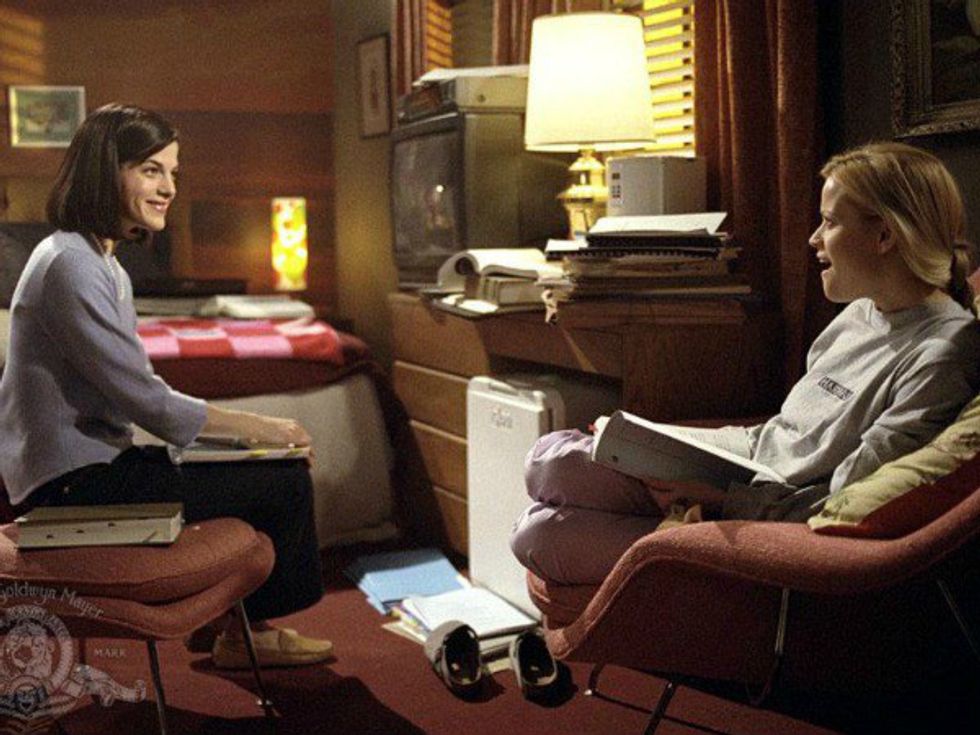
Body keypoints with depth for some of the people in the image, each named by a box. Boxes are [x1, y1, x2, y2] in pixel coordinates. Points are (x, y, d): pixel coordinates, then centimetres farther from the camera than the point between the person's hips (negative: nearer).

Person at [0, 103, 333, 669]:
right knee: (285, 482, -10)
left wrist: (251, 426, 6)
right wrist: (255, 426, -11)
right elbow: (143, 400, -21)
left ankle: (248, 627, 26)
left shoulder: (100, 262, 14)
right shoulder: (71, 267, -19)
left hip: (93, 464, 11)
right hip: (77, 483, -11)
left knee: (279, 470, 16)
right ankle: (247, 634, 13)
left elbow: (134, 387, 15)